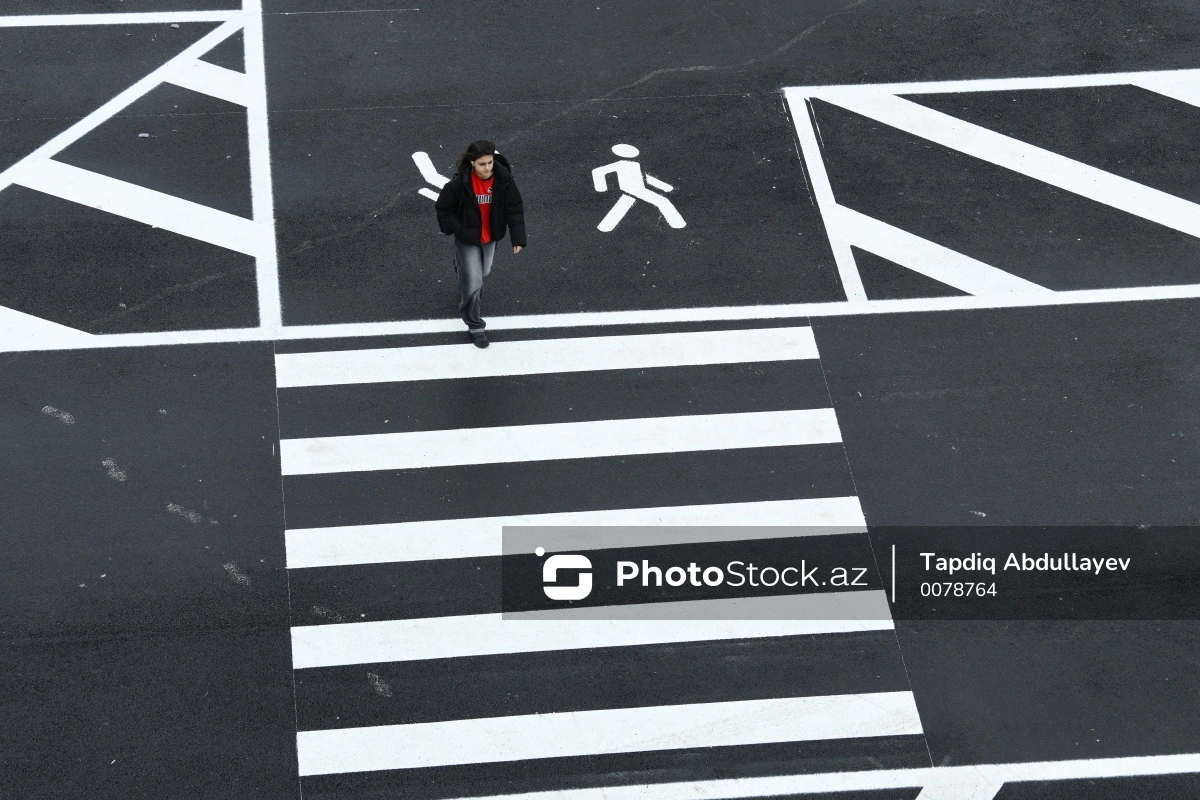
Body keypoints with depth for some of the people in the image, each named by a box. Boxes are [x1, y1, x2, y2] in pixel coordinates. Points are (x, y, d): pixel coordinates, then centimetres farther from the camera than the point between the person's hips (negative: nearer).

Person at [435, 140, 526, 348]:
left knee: (483, 273, 28)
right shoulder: (460, 184, -27)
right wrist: (456, 229, -16)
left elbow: (515, 209, -11)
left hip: (490, 238, 4)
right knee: (474, 283, -3)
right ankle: (474, 326, 17)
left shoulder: (503, 180, -20)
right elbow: (444, 208, -11)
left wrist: (518, 237, -16)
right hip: (467, 240, -4)